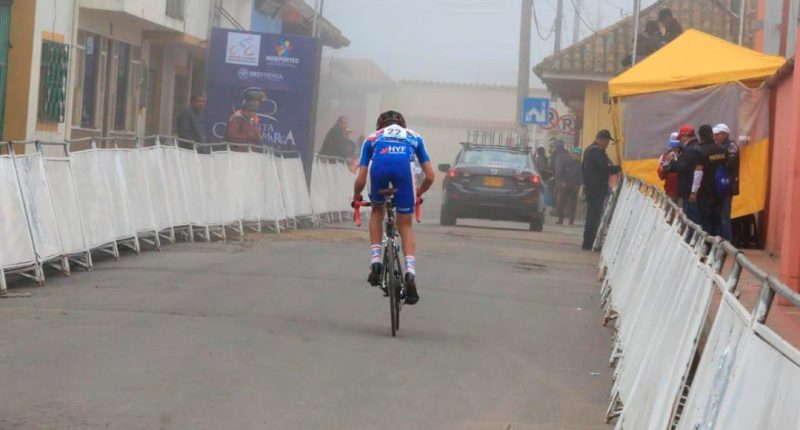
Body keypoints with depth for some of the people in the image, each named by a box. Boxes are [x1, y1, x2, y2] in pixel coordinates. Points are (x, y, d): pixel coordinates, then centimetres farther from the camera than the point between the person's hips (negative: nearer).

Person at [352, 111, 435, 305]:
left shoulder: (372, 138, 37)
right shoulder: (414, 137, 38)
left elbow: (361, 180, 29)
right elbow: (430, 176, 31)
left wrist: (356, 197, 49)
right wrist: (418, 193, 51)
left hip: (379, 164, 0)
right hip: (403, 164, 0)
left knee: (377, 211, 31)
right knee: (405, 225, 13)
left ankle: (376, 262, 19)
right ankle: (410, 272, -8)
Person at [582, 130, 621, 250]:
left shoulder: (590, 149, 17)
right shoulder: (597, 151, -15)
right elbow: (604, 168, -22)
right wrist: (619, 168, -13)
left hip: (590, 187, 10)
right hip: (597, 188, -10)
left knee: (592, 215, 15)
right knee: (594, 215, -7)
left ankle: (588, 243, 18)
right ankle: (589, 243, -7)